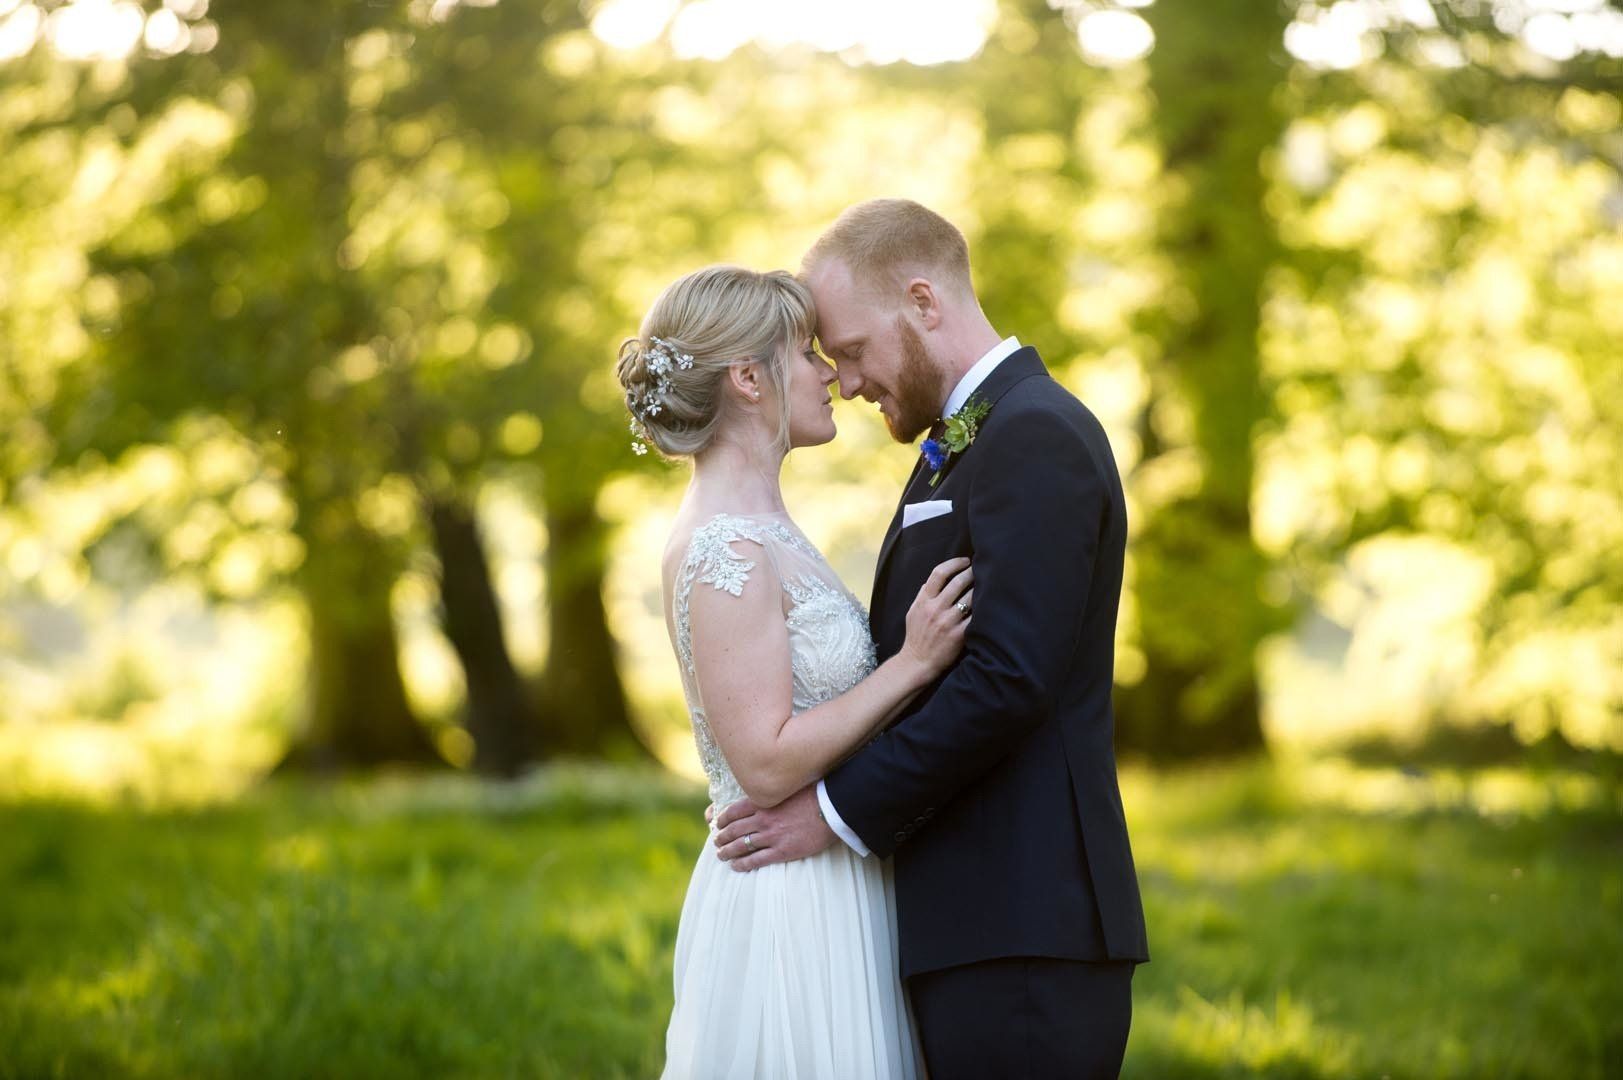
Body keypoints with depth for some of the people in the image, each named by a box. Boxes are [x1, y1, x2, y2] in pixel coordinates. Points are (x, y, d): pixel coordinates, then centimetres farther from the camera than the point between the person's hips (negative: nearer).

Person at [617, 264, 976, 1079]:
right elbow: (766, 765, -21)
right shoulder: (723, 550, -17)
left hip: (829, 898, 10)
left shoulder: (757, 530, 13)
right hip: (787, 909, -10)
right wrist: (914, 663, -19)